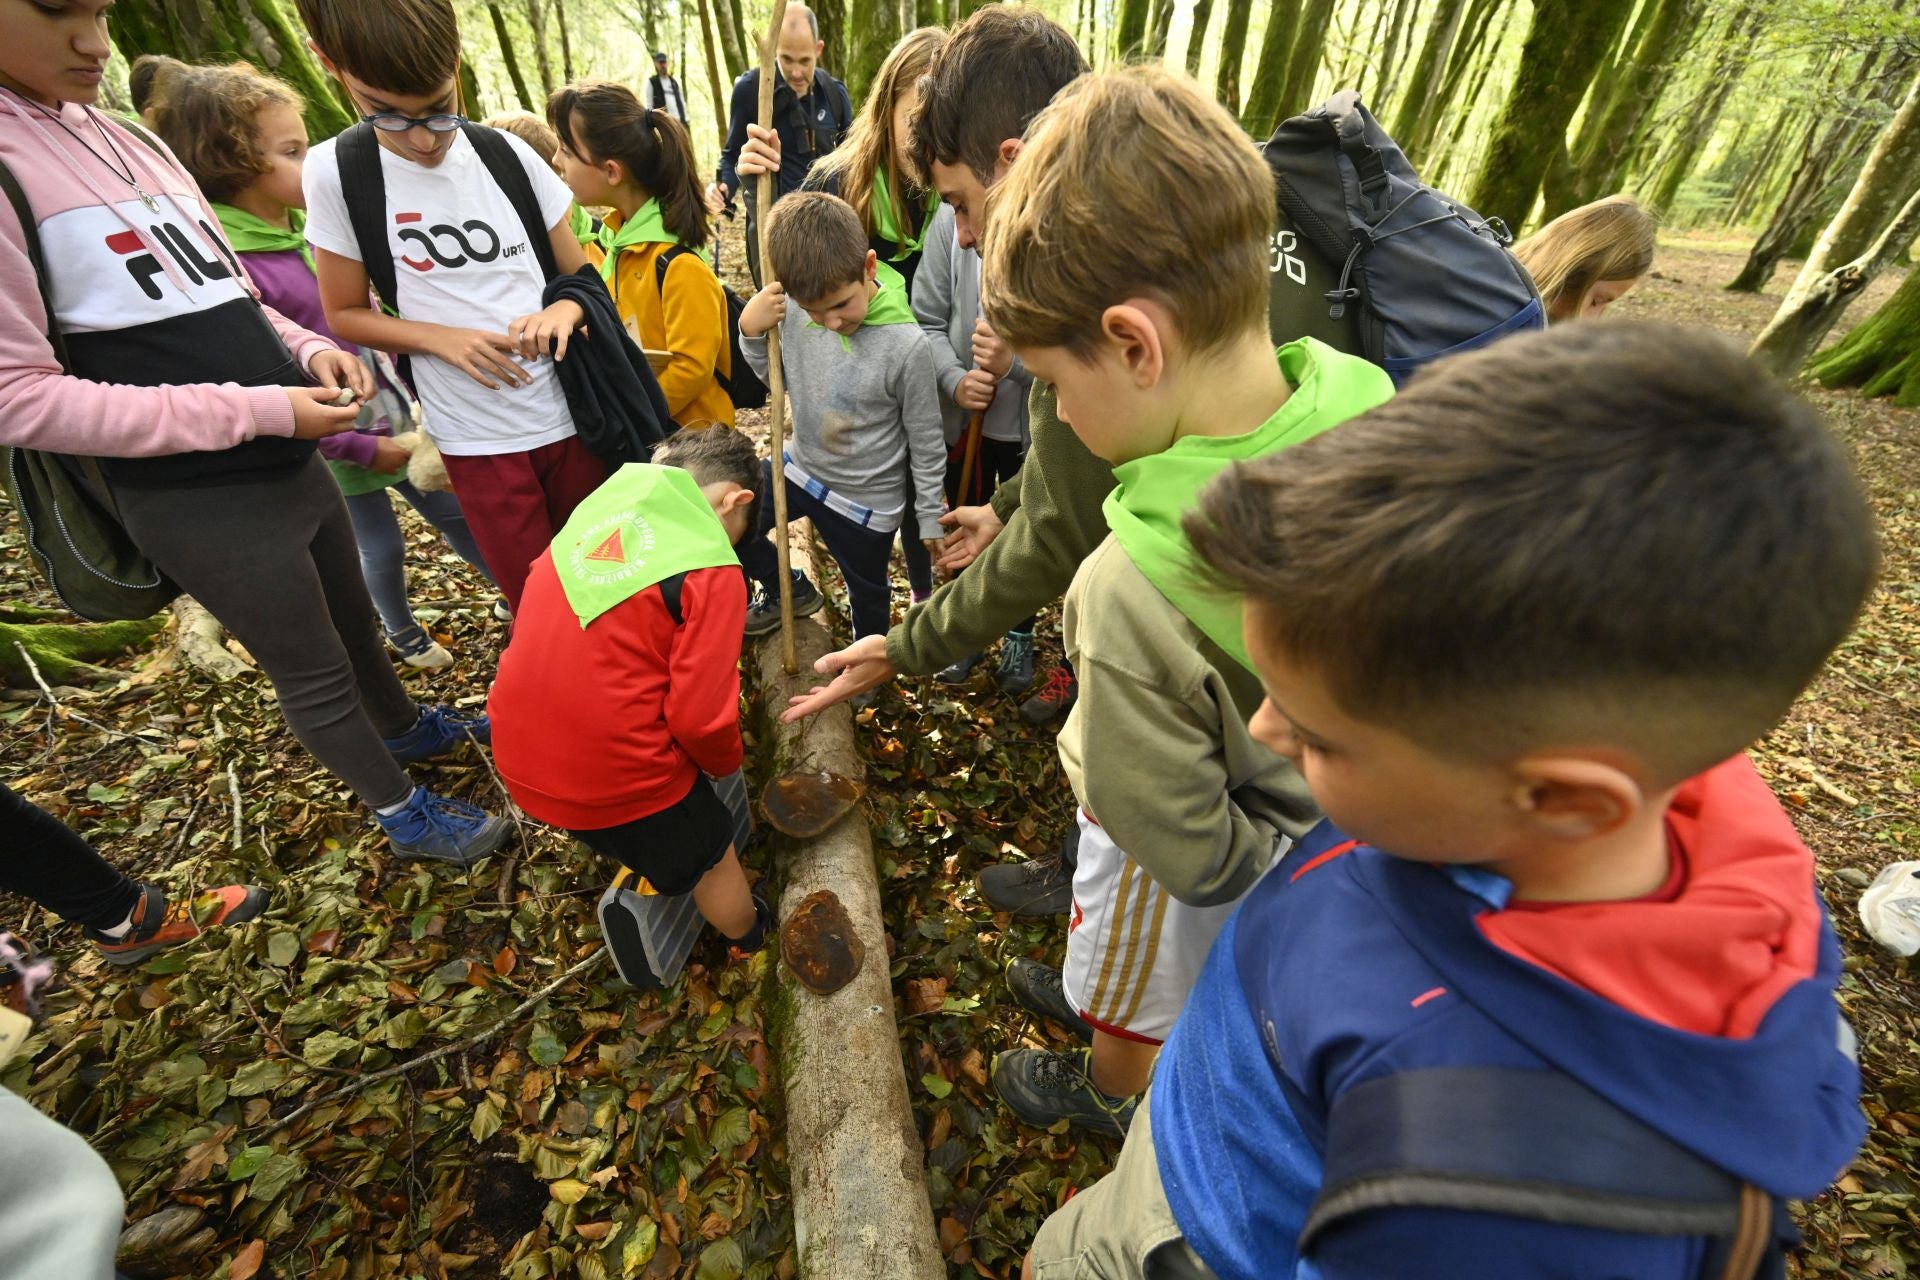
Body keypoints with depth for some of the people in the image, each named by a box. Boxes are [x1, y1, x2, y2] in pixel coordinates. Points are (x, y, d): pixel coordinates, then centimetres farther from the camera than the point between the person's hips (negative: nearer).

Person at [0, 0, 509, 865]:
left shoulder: (125, 138, 9)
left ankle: (407, 727, 49)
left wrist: (309, 350, -4)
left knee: (355, 623, 24)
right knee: (314, 673, 9)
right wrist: (260, 410, -22)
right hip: (199, 502, -7)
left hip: (293, 464, 7)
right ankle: (403, 814, 28)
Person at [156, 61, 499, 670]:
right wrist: (361, 449, -18)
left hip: (398, 418, 6)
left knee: (458, 514, 16)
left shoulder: (312, 224, 0)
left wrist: (415, 388, 7)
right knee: (381, 549, 11)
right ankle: (403, 633, 36)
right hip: (338, 444, -6)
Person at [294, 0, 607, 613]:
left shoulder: (508, 154, 1)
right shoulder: (335, 172, -3)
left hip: (571, 417, 1)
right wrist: (442, 338, -15)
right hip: (478, 440, -1)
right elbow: (345, 314, 3)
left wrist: (565, 309, -14)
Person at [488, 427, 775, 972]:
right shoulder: (712, 571, -18)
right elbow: (700, 718, -21)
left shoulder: (600, 504, 2)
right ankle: (751, 933, 48)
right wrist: (726, 762, 1)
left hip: (516, 757, 6)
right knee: (711, 860, 24)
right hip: (615, 775, -6)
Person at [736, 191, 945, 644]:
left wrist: (931, 522, -7)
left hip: (866, 501, -4)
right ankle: (789, 589, 35)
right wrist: (750, 331, -19)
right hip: (800, 468, 5)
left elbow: (927, 444, -16)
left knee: (868, 600, 17)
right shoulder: (792, 310, -16)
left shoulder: (906, 345, -28)